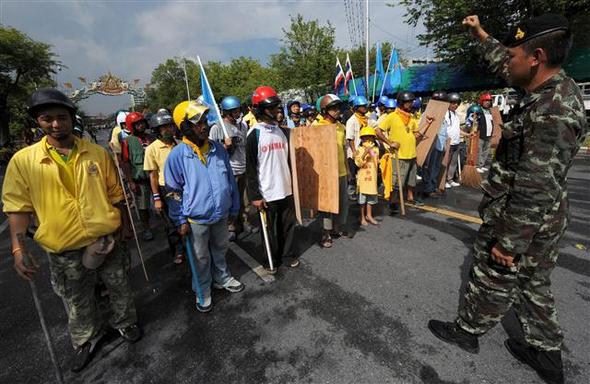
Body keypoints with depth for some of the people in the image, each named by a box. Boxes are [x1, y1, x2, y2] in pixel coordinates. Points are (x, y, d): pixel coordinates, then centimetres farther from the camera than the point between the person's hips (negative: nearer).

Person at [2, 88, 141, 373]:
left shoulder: (97, 153, -3)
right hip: (65, 249, 0)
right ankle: (86, 338, 45)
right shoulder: (23, 160, -6)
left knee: (120, 288, 19)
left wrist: (124, 224, 7)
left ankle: (124, 323, 45)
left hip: (108, 239, 1)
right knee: (77, 302, 19)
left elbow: (115, 193, 4)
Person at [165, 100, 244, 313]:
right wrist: (180, 221, -8)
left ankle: (222, 278, 48)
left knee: (220, 250, 24)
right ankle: (203, 292, 37)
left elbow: (230, 180, 5)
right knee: (201, 259, 15)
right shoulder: (177, 155, -15)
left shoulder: (218, 149, -3)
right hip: (196, 219, -4)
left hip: (221, 215, 4)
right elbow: (173, 191, -8)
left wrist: (234, 207, 8)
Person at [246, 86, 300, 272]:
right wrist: (255, 196, -12)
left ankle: (287, 254, 35)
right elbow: (250, 168, -10)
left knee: (288, 224, 15)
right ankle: (272, 259, 30)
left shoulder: (282, 131, 7)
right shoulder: (254, 134, -9)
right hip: (267, 193, -5)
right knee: (269, 228, 11)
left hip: (286, 190, 5)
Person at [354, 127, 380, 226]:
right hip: (363, 177, -5)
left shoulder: (376, 149, 9)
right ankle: (362, 217, 17)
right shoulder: (359, 149, -7)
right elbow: (358, 163, -18)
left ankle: (369, 215, 27)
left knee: (371, 197, 12)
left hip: (373, 177, 5)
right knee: (362, 198, 4)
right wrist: (365, 153, -27)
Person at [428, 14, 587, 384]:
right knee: (533, 286, 22)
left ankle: (466, 332, 35)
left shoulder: (552, 112, -26)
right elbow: (503, 66, 21)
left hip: (524, 225, -9)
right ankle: (547, 354, 39)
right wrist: (481, 34, 31)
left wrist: (509, 242, -22)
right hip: (542, 223, 9)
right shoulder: (554, 90, 4)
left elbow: (536, 188, -28)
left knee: (491, 285, 12)